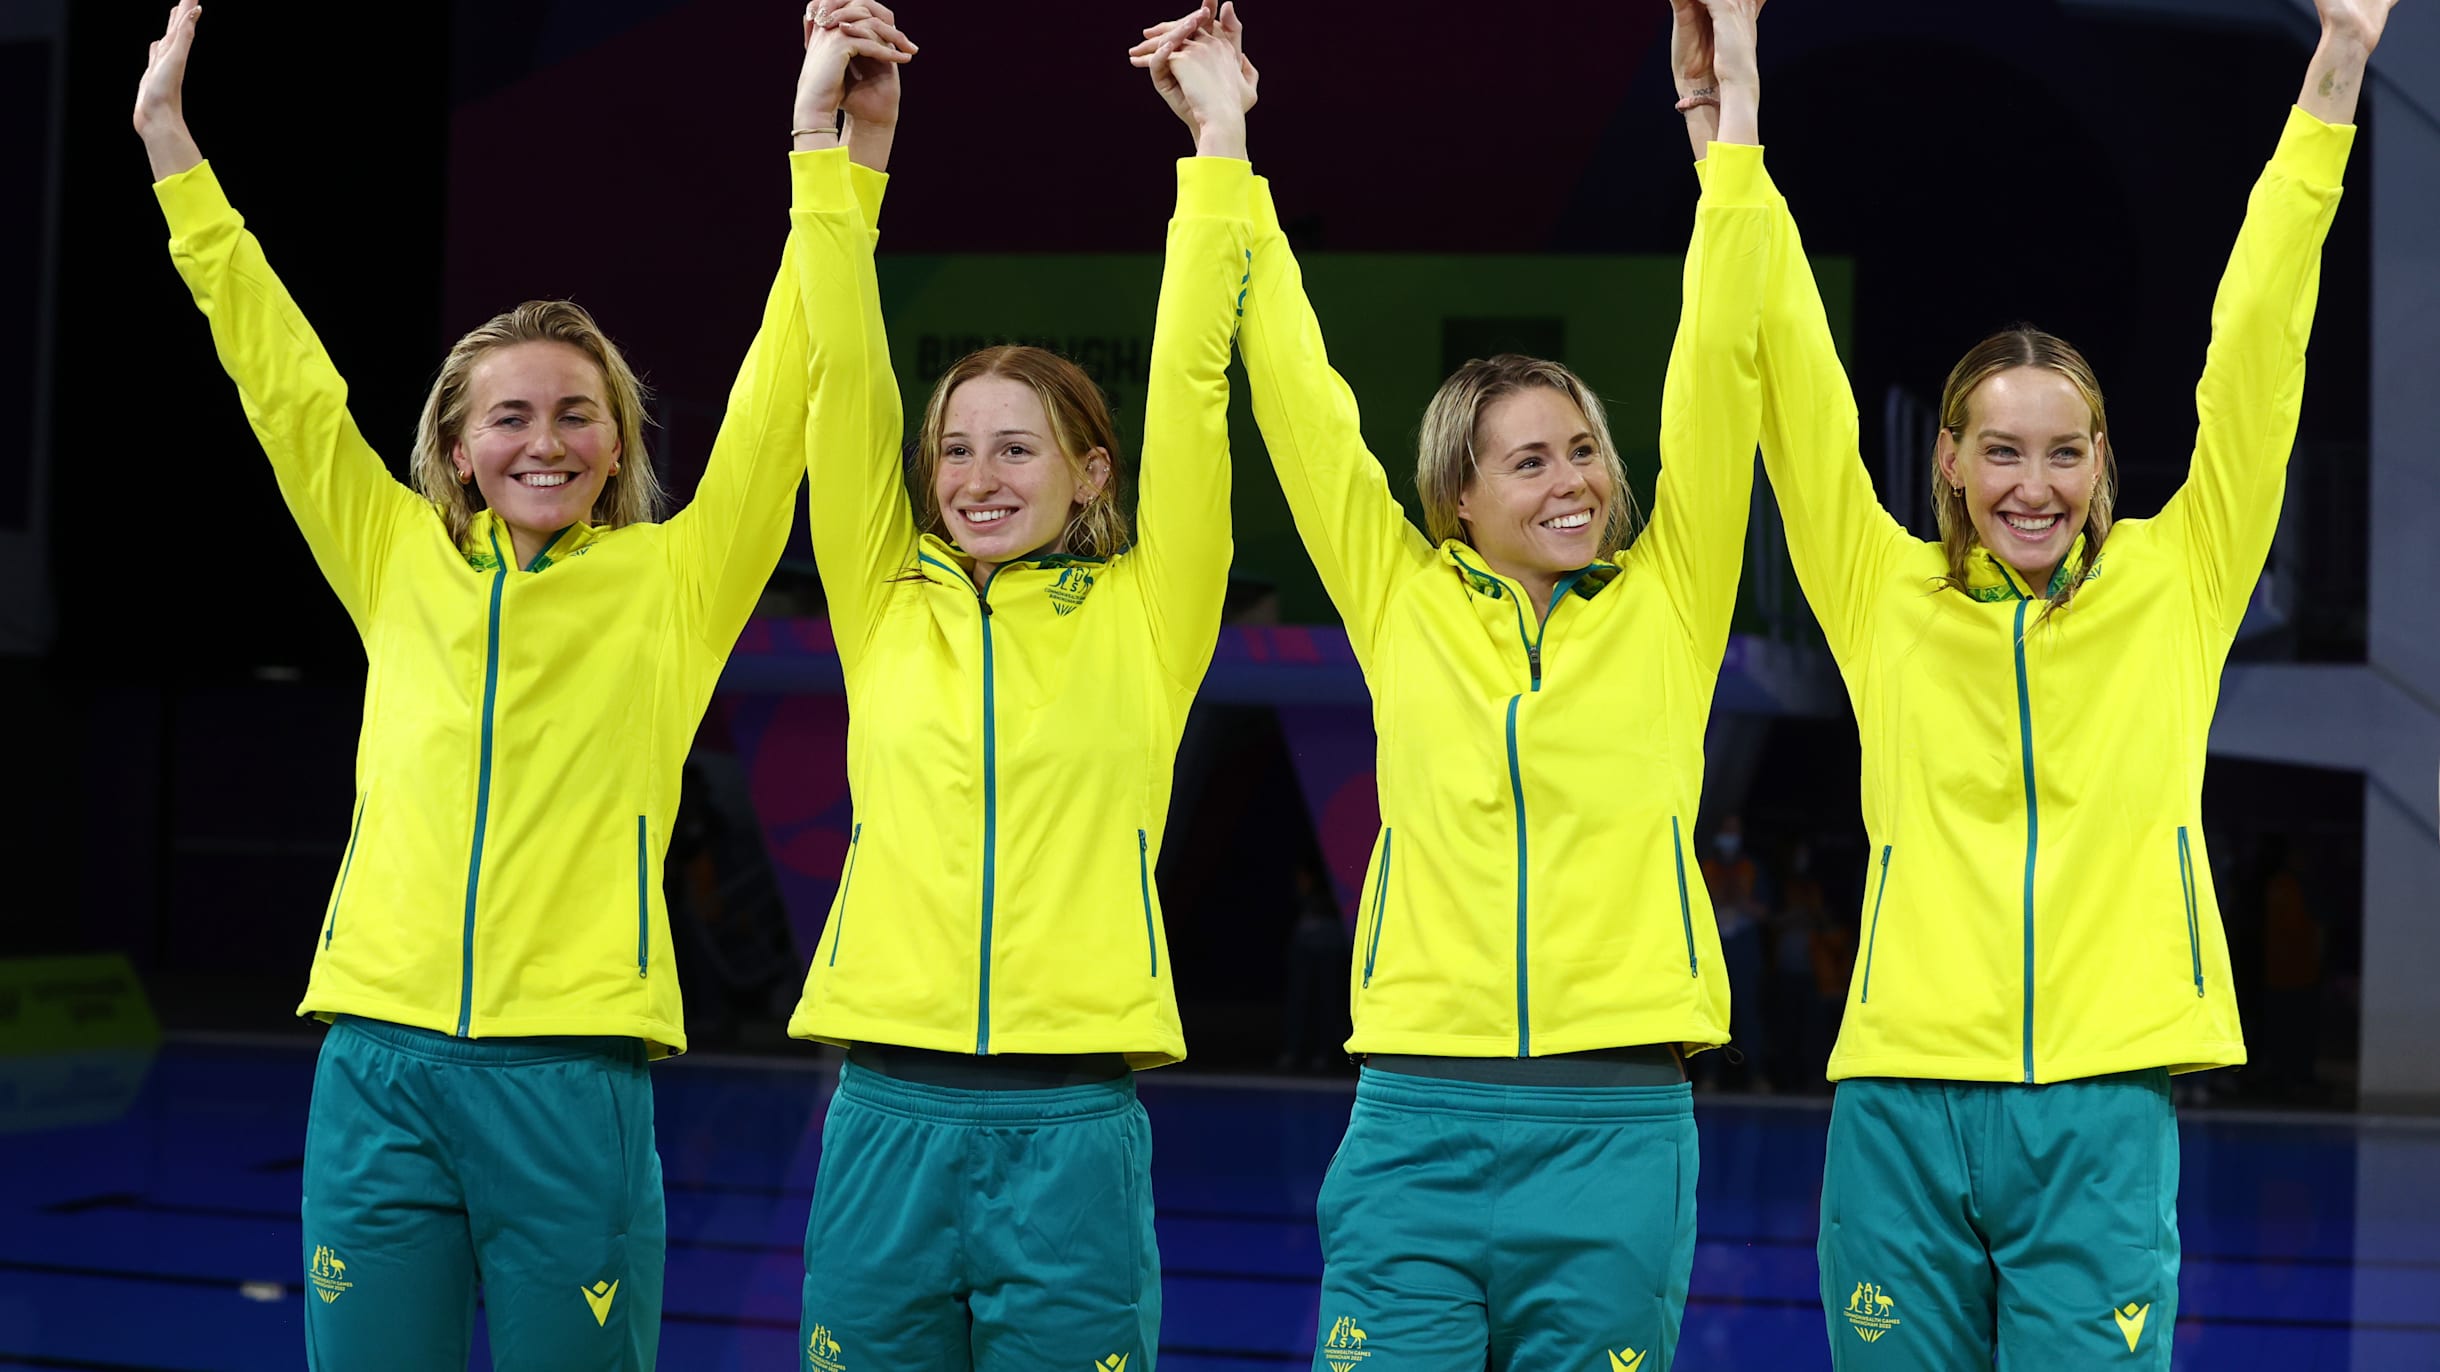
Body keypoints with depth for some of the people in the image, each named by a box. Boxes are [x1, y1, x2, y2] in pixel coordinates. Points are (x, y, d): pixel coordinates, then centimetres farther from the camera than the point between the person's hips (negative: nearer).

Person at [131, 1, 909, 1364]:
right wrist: (173, 150, 10)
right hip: (379, 1066, 2)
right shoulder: (402, 566, 11)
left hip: (572, 1082, -2)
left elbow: (779, 401, -1)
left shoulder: (673, 583, 6)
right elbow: (283, 381, 11)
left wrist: (838, 157, -8)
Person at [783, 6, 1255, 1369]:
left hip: (1074, 1135, -2)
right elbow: (846, 382, 3)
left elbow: (1193, 384, -1)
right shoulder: (889, 607, 9)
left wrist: (1221, 142, -1)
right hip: (888, 1117, 2)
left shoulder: (1141, 617, 4)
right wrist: (831, 145, -2)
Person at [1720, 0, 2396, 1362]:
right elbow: (1798, 381, 4)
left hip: (2105, 1111, 0)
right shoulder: (1886, 595, 7)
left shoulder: (2172, 585, 8)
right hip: (1906, 1107, 0)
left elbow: (2254, 357, 5)